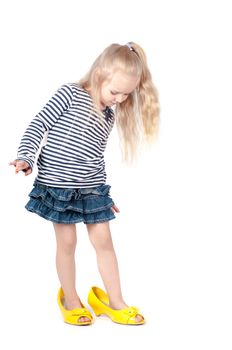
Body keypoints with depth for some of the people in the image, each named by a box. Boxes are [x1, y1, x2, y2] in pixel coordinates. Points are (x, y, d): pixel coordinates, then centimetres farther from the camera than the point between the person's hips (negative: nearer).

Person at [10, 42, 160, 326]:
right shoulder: (70, 94, -8)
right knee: (67, 242, 5)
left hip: (92, 189, 5)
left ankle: (115, 302, 19)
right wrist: (25, 156, -21)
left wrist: (104, 193, 20)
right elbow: (39, 125, -8)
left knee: (103, 241, 7)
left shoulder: (110, 115, 10)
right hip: (58, 185, -5)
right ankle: (70, 300, 22)